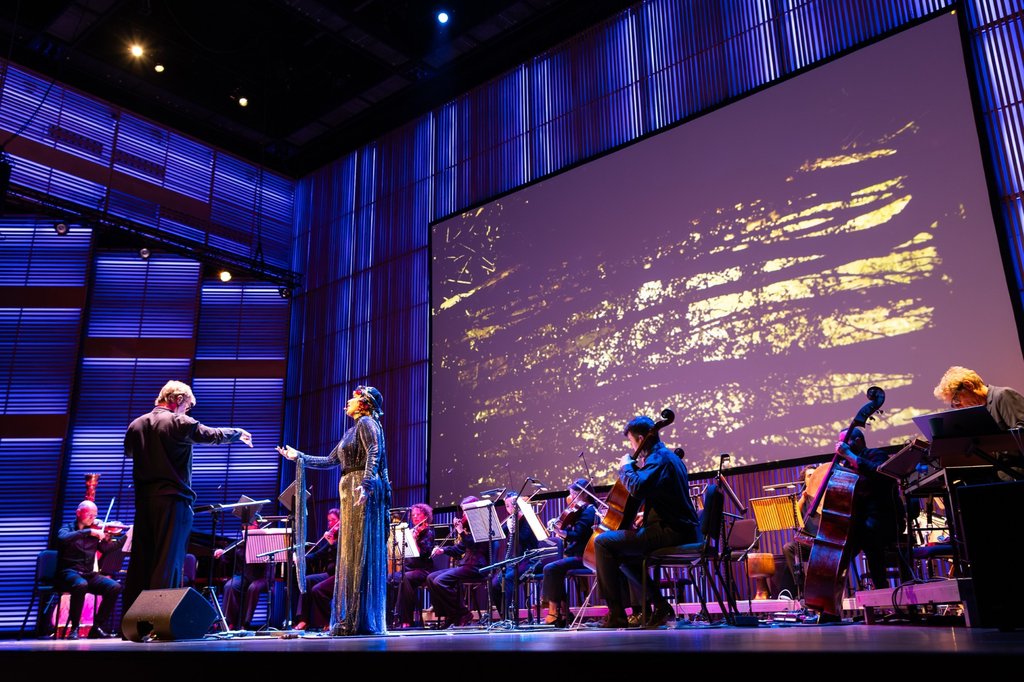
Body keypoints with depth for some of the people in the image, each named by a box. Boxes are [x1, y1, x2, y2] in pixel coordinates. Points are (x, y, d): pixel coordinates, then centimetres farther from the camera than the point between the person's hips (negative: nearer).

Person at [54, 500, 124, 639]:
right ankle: (74, 628, -22)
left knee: (115, 587, -19)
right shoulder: (68, 528, 5)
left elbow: (107, 549, 2)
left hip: (89, 574, 4)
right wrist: (88, 532, -27)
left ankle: (97, 628, -10)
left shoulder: (95, 531, 15)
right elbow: (63, 538, -21)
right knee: (81, 585, -38)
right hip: (69, 573, -4)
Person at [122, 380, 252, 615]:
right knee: (168, 561, -4)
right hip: (172, 499, -6)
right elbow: (215, 435, 1)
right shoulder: (180, 422, -8)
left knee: (139, 562, 10)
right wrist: (239, 434, 19)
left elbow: (129, 452, 28)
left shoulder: (136, 425, 9)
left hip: (143, 500, 6)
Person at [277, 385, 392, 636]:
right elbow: (329, 461, 28)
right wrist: (299, 456, 32)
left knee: (360, 552, -11)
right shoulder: (351, 431, 24)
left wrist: (366, 484, -31)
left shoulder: (366, 423, -3)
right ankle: (350, 619, 11)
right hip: (349, 492, 9)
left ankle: (363, 620, -10)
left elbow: (374, 454, -19)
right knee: (350, 553, 8)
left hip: (363, 492, -9)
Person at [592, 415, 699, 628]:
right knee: (623, 554, 26)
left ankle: (616, 614, -12)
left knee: (603, 542, -14)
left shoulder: (658, 458, -13)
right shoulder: (667, 456, 21)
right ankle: (659, 605, 15)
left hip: (669, 531, -11)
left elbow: (637, 488, -28)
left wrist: (626, 467, -12)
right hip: (679, 529, 11)